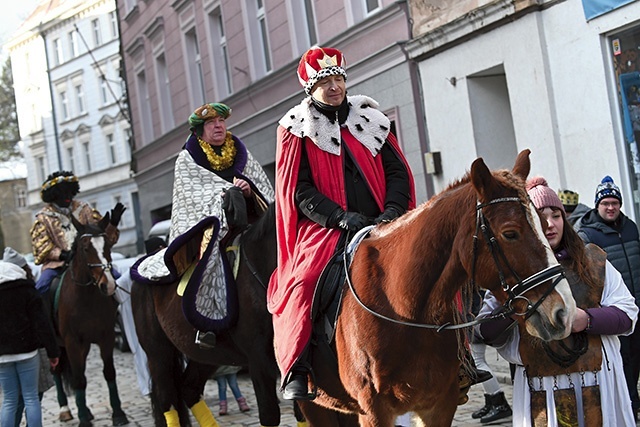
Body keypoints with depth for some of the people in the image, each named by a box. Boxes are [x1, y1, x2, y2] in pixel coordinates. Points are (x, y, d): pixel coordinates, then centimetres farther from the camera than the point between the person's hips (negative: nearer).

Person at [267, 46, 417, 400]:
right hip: (327, 229, -3)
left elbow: (398, 171, 12)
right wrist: (341, 217, -17)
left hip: (380, 225, 4)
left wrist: (392, 212, -7)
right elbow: (298, 190, -3)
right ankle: (296, 372, -23)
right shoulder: (298, 128, 6)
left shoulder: (370, 119, 16)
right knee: (305, 282, -31)